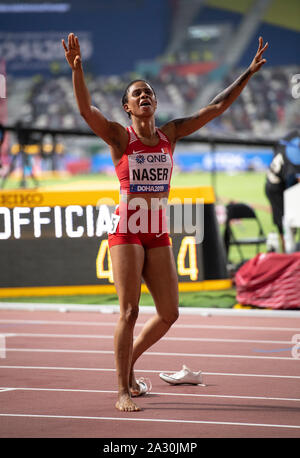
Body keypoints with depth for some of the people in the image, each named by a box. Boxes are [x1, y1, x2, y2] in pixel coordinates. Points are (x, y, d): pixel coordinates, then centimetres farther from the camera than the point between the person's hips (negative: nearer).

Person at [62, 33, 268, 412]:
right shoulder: (119, 137, -3)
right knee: (129, 312, -9)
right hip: (126, 231, -5)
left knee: (168, 313, 4)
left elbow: (216, 107, 9)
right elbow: (86, 109, -20)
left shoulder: (170, 134, 9)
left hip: (158, 235, 5)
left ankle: (128, 362, 28)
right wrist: (76, 69, -35)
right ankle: (123, 390, 1)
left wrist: (249, 73, 6)